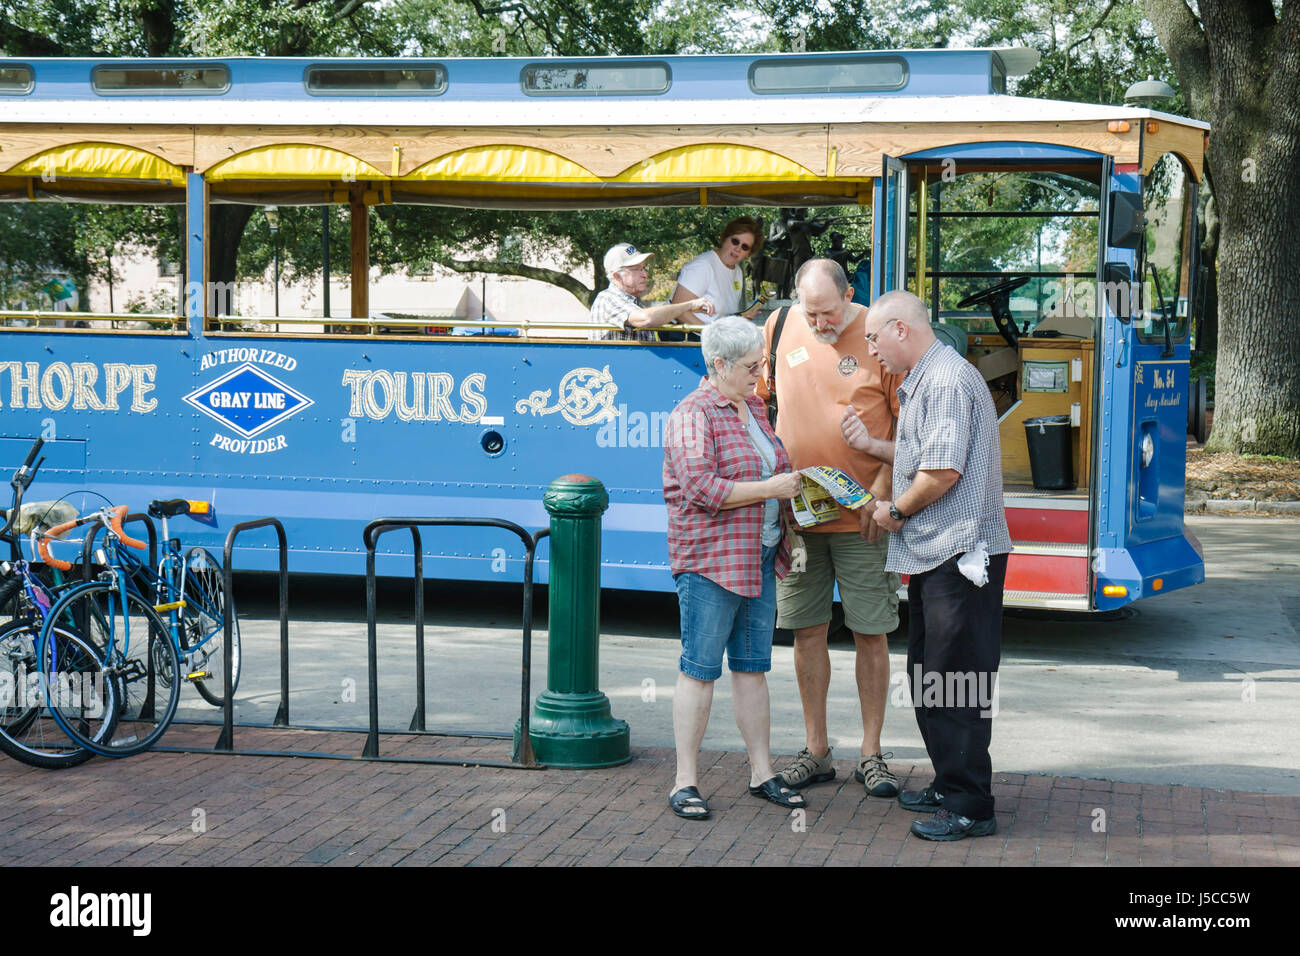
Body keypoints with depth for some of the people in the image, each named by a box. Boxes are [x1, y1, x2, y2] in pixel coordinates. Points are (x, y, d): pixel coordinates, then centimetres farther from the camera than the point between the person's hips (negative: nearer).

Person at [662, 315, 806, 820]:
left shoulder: (754, 406, 15)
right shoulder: (693, 415, -12)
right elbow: (701, 489, -21)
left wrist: (792, 482, 11)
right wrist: (771, 488, -18)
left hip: (759, 557, 8)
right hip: (709, 559, -8)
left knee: (752, 666, 12)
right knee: (699, 668, -3)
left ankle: (762, 772, 18)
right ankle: (685, 782, 2)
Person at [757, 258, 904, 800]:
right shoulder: (781, 328, 3)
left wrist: (880, 489, -14)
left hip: (861, 516, -3)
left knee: (870, 633, 2)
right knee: (806, 630, 7)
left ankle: (871, 754, 11)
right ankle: (816, 751, 17)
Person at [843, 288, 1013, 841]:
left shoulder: (947, 381, -15)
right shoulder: (921, 382, 19)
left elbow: (944, 471, -21)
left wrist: (895, 511, -8)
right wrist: (872, 445, 14)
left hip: (960, 554, -11)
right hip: (931, 554, 11)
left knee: (956, 683, -8)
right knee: (929, 678, 16)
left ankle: (970, 806, -4)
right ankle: (948, 786, 25)